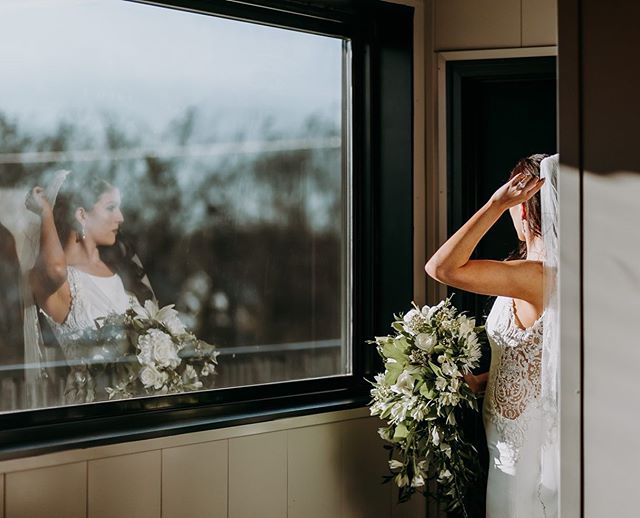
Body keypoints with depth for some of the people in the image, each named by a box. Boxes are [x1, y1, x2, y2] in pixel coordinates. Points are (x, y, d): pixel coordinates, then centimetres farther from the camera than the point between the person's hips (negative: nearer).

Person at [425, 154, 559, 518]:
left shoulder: (535, 276, -24)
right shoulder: (550, 271, 5)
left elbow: (441, 267, -29)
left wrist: (497, 204, -27)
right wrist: (481, 382, 9)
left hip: (528, 443, -9)